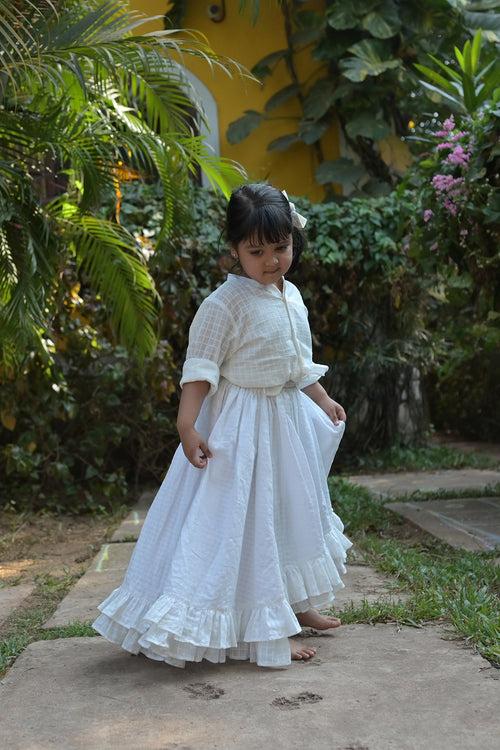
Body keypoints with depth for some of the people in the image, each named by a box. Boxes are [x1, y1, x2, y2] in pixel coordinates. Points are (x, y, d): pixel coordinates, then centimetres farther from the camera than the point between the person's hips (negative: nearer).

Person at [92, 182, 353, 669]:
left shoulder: (292, 296, 6)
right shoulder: (225, 303, -18)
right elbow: (200, 366, -21)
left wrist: (323, 401, 23)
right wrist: (187, 424, -29)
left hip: (288, 416, 9)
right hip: (242, 425, -9)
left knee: (293, 509, 19)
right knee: (246, 517, -4)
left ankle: (296, 605, 36)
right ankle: (263, 630, 5)